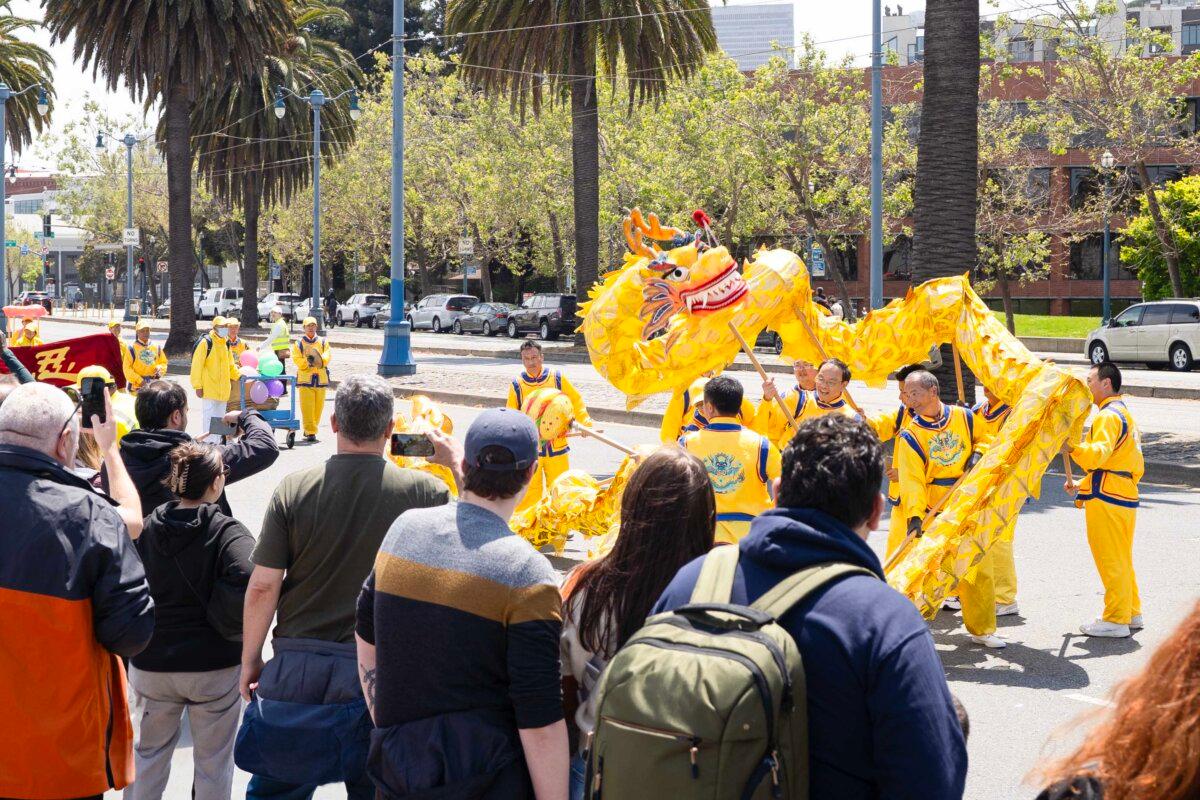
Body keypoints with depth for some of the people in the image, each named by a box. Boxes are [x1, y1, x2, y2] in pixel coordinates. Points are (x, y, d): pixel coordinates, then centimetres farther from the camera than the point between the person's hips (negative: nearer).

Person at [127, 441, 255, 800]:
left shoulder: (147, 527, -1)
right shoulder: (226, 532, -15)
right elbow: (251, 583, -31)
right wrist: (229, 628, -14)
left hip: (151, 663, 4)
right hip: (214, 665, -3)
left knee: (147, 753, 18)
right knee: (213, 761, 11)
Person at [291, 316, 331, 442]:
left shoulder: (323, 342, 13)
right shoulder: (299, 343, 7)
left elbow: (328, 355, -2)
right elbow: (296, 358, -3)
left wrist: (320, 359, -22)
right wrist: (307, 362, -20)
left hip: (320, 378, 3)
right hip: (305, 378, -3)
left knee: (318, 407, 5)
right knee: (307, 407, -10)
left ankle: (310, 430, 19)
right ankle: (310, 432, -11)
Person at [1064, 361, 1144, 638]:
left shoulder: (1108, 416, -15)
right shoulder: (1124, 413, 19)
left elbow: (1099, 453, -31)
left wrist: (1074, 448, -48)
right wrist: (1083, 485, 24)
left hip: (1106, 500, -10)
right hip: (1124, 497, 10)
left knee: (1111, 561, -4)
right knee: (1121, 560, 18)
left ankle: (1116, 620, 0)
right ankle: (1131, 613, 25)